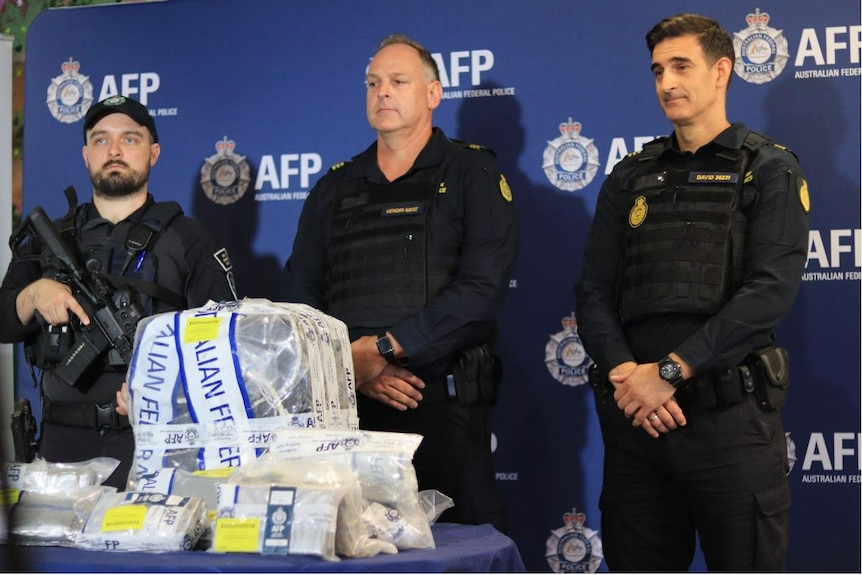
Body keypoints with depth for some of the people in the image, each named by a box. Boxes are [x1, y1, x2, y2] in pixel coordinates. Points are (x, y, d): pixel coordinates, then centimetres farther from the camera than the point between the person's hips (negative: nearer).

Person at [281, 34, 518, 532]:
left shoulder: (472, 173, 4)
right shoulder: (336, 188, 17)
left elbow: (482, 288, -9)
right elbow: (298, 293, 10)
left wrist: (383, 348, -15)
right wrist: (353, 366, -8)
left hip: (443, 404, -3)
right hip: (347, 404, 4)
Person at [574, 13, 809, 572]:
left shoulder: (769, 170, 1)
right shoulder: (631, 177, 14)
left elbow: (772, 290, -12)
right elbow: (594, 291, 8)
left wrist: (669, 371, -17)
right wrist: (624, 372, -11)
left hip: (731, 416, -4)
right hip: (634, 419, 4)